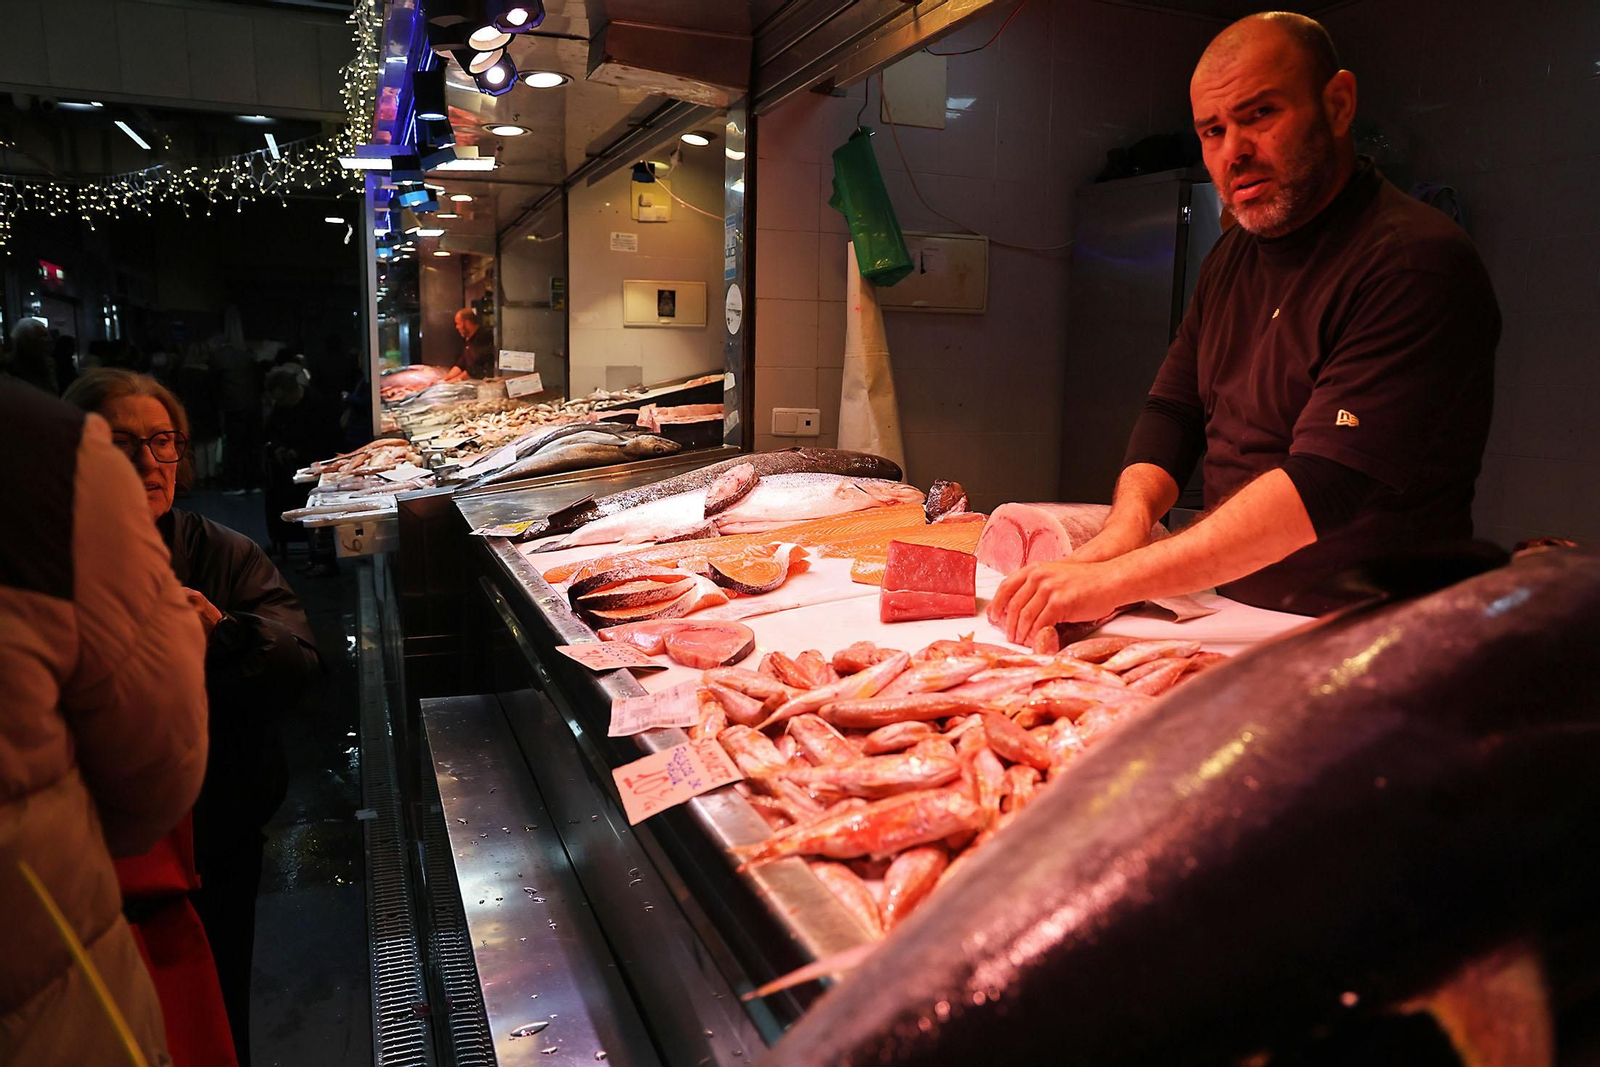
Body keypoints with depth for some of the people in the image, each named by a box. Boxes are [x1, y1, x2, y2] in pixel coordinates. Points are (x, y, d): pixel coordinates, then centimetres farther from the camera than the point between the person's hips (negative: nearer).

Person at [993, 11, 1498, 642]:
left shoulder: (1417, 261, -15)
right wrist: (1128, 524, -12)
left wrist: (1113, 579, -29)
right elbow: (1172, 412, 9)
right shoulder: (1232, 257, 11)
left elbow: (1324, 489, -25)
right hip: (1233, 621, 6)